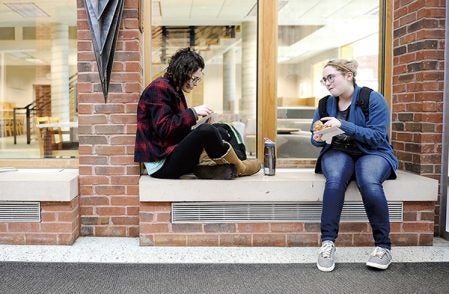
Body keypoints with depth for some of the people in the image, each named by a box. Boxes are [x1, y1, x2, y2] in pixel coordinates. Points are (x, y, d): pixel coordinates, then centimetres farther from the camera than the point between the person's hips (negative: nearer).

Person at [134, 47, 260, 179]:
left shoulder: (175, 90, 17)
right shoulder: (159, 88, -12)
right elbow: (163, 128, -22)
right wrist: (193, 112, -19)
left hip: (170, 154, 10)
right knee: (206, 131, -25)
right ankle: (239, 168, -5)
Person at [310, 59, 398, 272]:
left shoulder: (373, 99, -7)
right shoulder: (325, 103, 6)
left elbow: (377, 137, -17)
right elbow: (314, 136, 14)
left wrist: (344, 125, -26)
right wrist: (317, 139, -11)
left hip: (372, 153, -2)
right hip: (338, 152, 3)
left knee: (369, 183, -36)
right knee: (335, 180, -34)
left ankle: (383, 246, -21)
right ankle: (327, 243, -31)